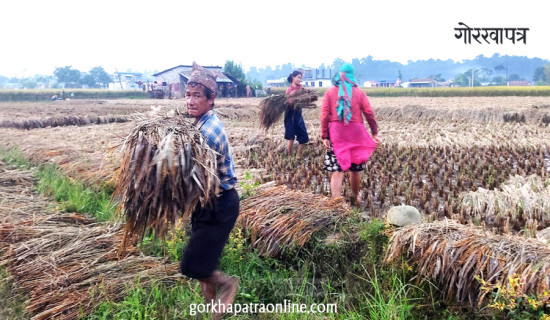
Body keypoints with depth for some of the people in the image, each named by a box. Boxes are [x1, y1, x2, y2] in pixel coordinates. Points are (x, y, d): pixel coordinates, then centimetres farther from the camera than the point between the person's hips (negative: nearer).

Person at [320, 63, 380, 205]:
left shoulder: (330, 92, 3)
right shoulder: (359, 92, 4)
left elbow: (324, 116, -3)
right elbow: (369, 114, 0)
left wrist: (325, 137, -2)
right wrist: (374, 133, 6)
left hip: (336, 134, -1)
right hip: (356, 133, 1)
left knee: (337, 171, -3)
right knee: (356, 169, 16)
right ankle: (355, 199, 32)